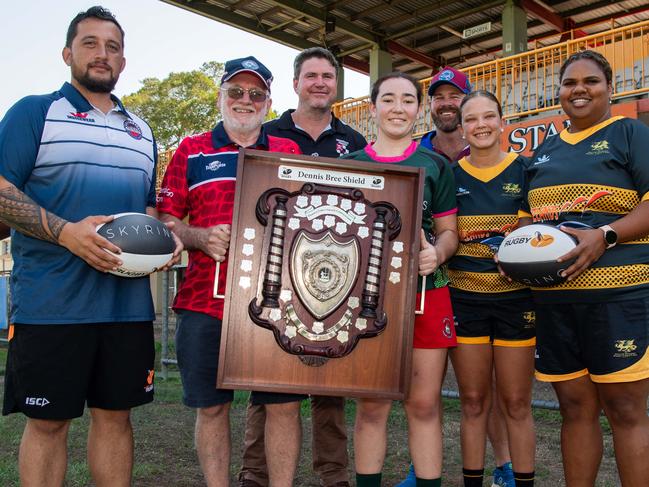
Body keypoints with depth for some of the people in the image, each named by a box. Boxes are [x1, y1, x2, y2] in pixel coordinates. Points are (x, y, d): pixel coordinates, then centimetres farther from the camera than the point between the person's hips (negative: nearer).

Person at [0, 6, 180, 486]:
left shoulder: (141, 131, 18)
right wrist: (66, 232, -20)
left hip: (129, 301, 4)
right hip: (51, 301, -4)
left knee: (115, 414, 11)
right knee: (48, 421, 6)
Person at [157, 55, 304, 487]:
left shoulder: (290, 152, 12)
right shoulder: (191, 152, 11)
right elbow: (166, 221, 9)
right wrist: (200, 237, -10)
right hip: (206, 299, 0)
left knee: (284, 403, 4)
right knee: (211, 406, 9)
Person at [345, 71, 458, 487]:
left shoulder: (435, 166, 8)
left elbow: (448, 231, 9)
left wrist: (437, 253, -12)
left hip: (425, 292, 0)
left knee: (425, 403, 5)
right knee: (371, 405, 5)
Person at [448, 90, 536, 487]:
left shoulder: (524, 170, 2)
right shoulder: (449, 175, 5)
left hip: (515, 296, -1)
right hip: (464, 297, 1)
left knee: (516, 403, 7)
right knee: (473, 401, 9)